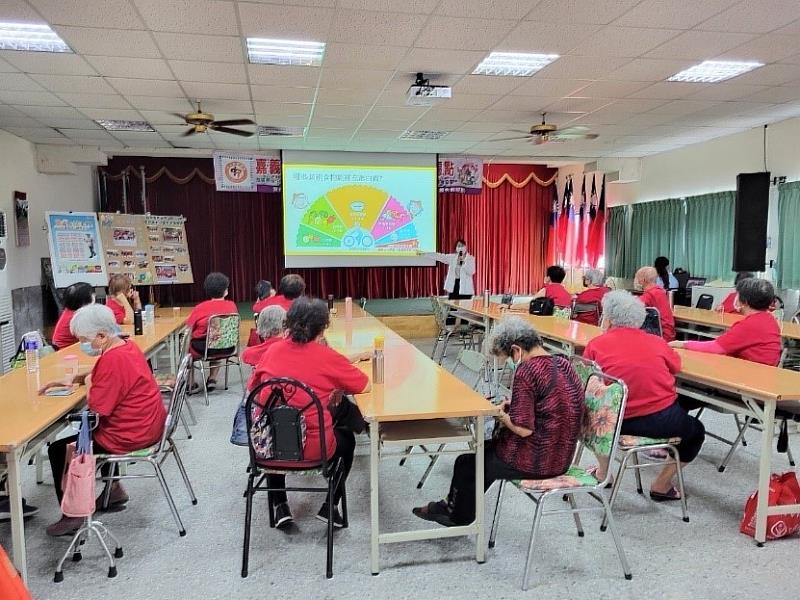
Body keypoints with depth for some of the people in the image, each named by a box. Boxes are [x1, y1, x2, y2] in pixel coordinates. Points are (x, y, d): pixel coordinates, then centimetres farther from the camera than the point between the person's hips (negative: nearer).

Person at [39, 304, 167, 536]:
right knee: (87, 430, 35)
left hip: (131, 435, -10)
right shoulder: (127, 345, 5)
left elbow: (96, 408, -23)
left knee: (58, 450, 2)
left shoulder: (113, 360, -25)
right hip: (149, 424, 10)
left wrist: (88, 384, -6)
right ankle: (113, 488, 34)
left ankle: (72, 516, 11)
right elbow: (98, 376, 20)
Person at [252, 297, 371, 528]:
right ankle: (330, 506, 24)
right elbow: (366, 386, -1)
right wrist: (335, 387, 16)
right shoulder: (328, 357, -11)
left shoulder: (273, 350, -1)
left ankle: (280, 506, 33)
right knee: (347, 438, 30)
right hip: (313, 449, -3)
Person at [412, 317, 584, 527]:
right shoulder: (563, 364, 4)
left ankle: (458, 517, 39)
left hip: (537, 462, -9)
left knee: (466, 464, 14)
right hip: (561, 456, 9)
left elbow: (523, 429, -24)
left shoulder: (527, 370, -23)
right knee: (486, 449, 26)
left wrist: (503, 416, -6)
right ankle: (453, 505, 40)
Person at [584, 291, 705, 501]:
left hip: (614, 423, 1)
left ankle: (603, 472, 38)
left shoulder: (596, 345, -3)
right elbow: (676, 365, 18)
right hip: (661, 421, 0)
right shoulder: (655, 341, 2)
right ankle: (662, 485, 24)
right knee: (696, 430, 30)